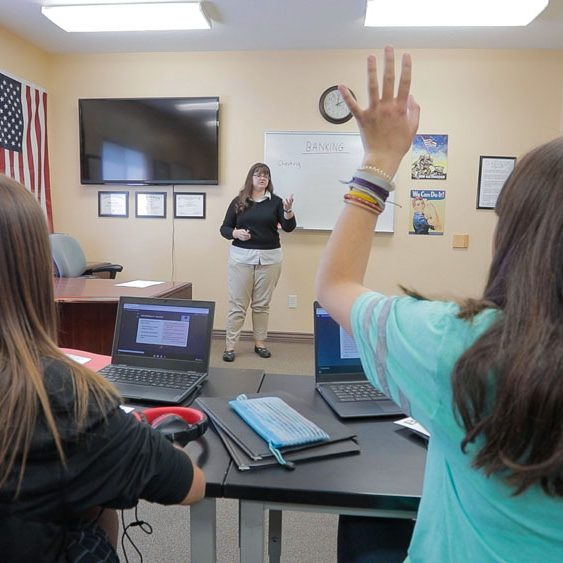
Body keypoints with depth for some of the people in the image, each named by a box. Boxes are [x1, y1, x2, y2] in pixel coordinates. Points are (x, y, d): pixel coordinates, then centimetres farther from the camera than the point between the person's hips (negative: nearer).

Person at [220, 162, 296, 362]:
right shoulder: (238, 201, 4)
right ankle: (230, 345, 8)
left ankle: (260, 343, 20)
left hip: (269, 258, 1)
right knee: (237, 303, 1)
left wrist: (288, 210, -23)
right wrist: (235, 233, -16)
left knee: (262, 303, 9)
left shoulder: (275, 201, 4)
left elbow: (289, 228, -5)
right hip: (241, 257, -1)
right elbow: (224, 228, 5)